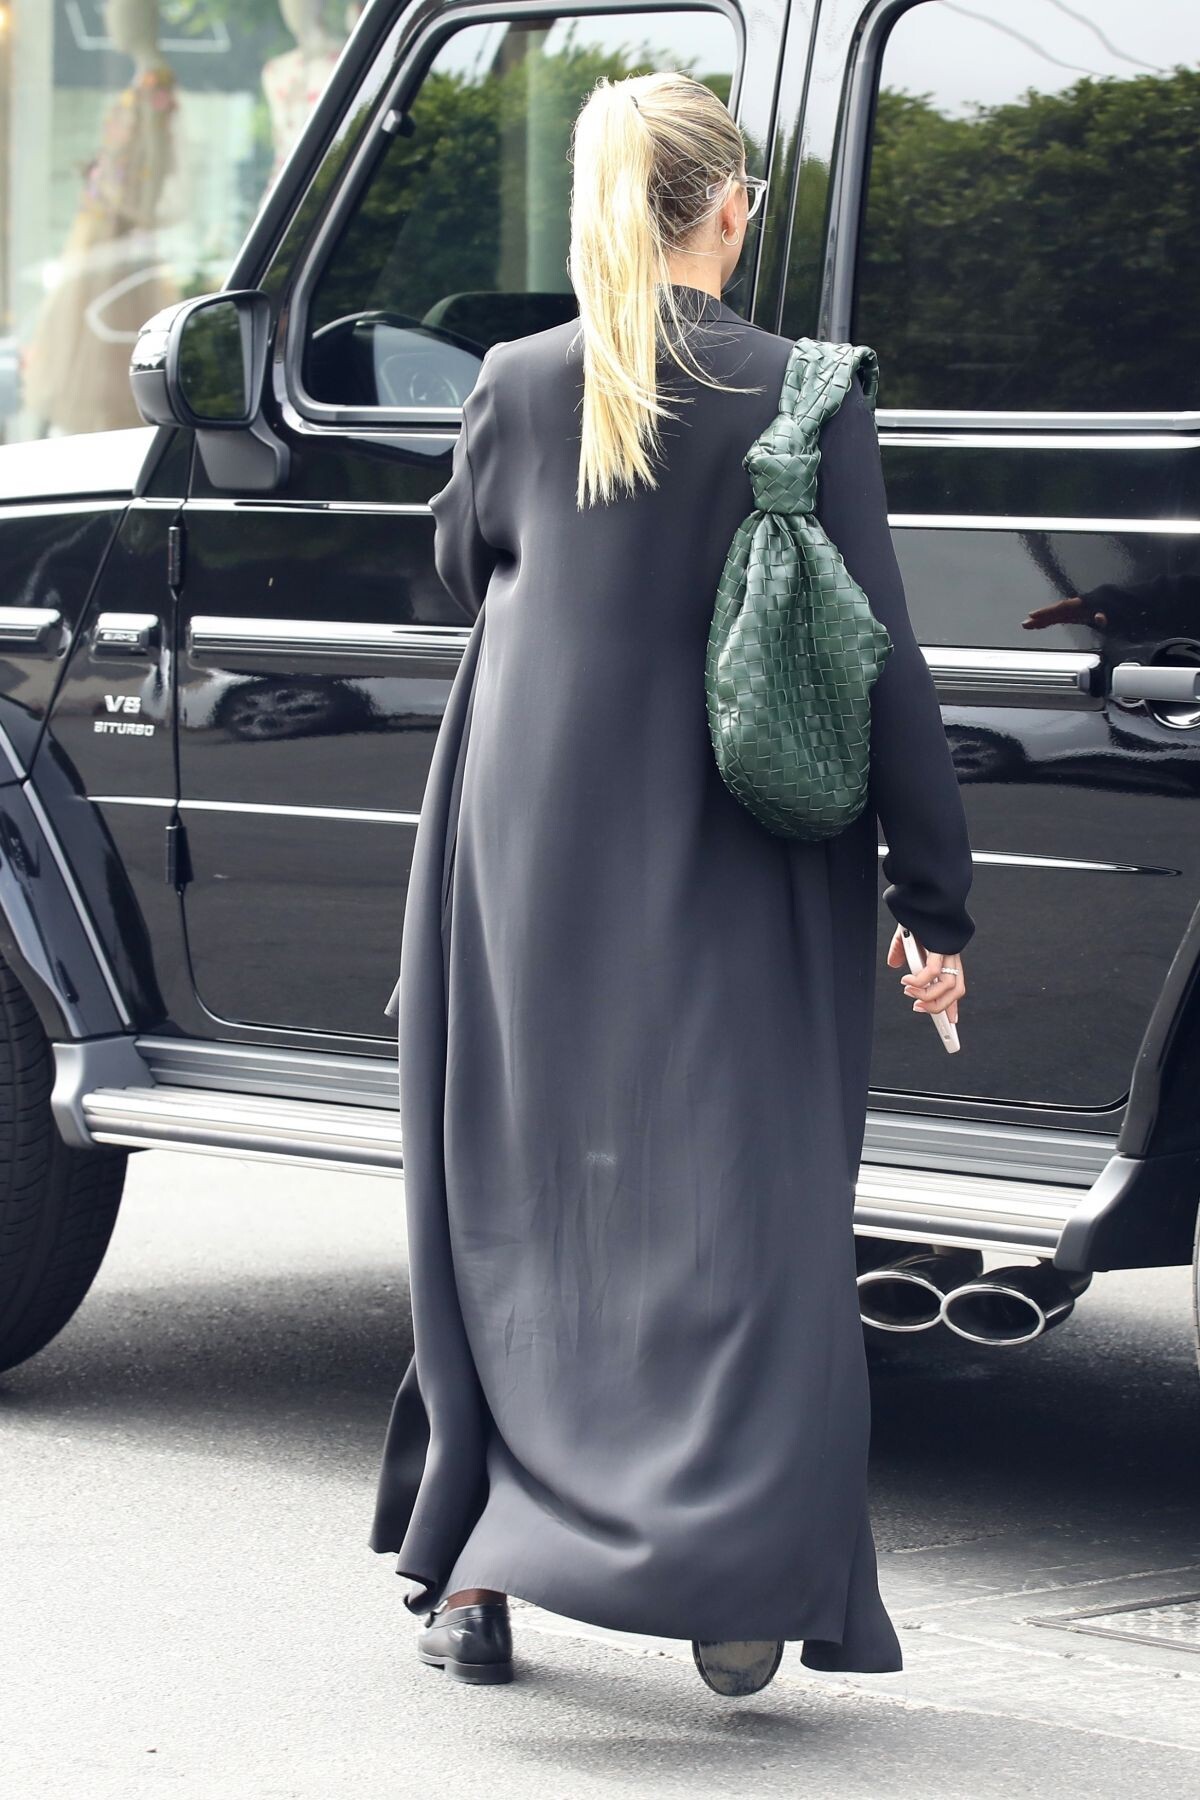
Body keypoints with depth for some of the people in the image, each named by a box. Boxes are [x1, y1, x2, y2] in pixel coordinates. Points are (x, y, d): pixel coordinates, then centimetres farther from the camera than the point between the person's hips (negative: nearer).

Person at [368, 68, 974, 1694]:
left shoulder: (519, 389, -3)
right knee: (741, 1213, 5)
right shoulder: (810, 404, -9)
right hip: (736, 886, -2)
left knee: (516, 1210, 12)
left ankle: (473, 1578, 14)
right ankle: (740, 1579, -4)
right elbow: (881, 665, -8)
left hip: (530, 865, 2)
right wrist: (934, 903, -4)